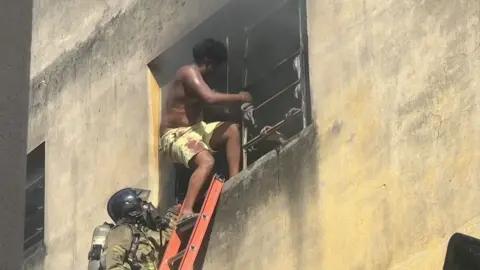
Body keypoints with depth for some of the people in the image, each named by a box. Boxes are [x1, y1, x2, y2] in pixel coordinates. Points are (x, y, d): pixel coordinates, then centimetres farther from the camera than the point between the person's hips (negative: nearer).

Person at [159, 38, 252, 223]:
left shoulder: (197, 75, 15)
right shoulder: (189, 72, -16)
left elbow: (210, 105, 15)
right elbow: (210, 98, -28)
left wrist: (236, 104, 4)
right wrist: (240, 98, -17)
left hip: (195, 129, 9)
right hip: (175, 136, -9)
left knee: (232, 129, -6)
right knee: (207, 161, -33)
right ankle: (186, 212, -43)